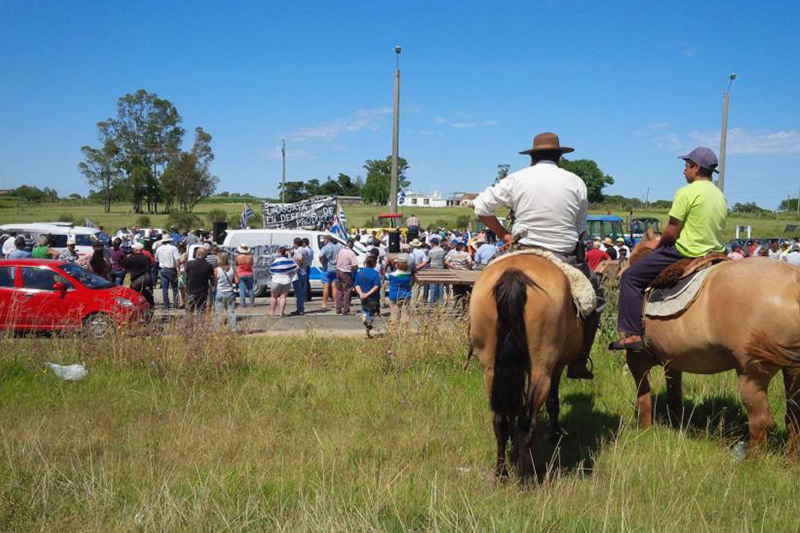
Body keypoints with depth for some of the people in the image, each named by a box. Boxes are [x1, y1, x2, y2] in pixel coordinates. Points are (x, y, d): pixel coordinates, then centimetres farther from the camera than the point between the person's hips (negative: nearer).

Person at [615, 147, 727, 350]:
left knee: (631, 277, -1)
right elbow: (714, 231, 16)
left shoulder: (686, 192, -12)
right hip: (714, 255, 8)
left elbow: (671, 233, -13)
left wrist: (658, 246, 4)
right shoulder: (721, 196, 13)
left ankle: (632, 334, -7)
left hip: (685, 253, -8)